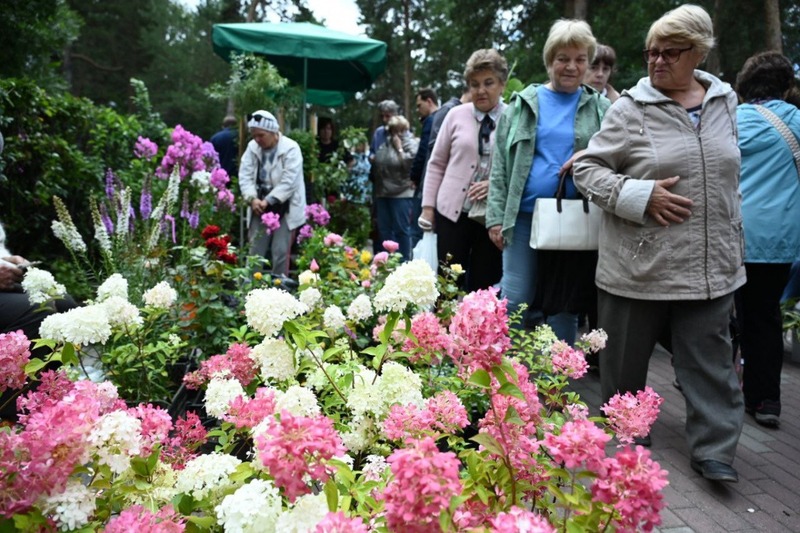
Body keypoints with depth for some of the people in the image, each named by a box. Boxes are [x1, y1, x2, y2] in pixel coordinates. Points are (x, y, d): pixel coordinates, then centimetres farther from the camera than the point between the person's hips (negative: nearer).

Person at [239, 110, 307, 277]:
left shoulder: (290, 149, -11)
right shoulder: (252, 147, 5)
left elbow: (288, 182, -18)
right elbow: (245, 175, 1)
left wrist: (268, 201, -22)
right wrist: (252, 198, -16)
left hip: (284, 209, -4)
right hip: (260, 207, 4)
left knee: (280, 253, -4)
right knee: (255, 252, 5)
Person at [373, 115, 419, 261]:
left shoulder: (411, 144, -4)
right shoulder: (385, 144, 14)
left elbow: (410, 164, -17)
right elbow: (378, 164, 22)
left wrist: (399, 148, -11)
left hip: (402, 194, -6)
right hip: (383, 193, 7)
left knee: (401, 230, -2)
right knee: (384, 229, 10)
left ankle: (403, 262, 6)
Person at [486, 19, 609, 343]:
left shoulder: (601, 109, 8)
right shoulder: (523, 103, 7)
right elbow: (500, 164, 5)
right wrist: (496, 216, -2)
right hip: (524, 216, 0)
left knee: (565, 305, 8)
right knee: (515, 301, 1)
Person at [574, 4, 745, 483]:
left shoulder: (725, 101, 8)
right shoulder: (631, 108, -6)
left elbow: (729, 179, 19)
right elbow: (587, 169, -6)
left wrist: (734, 242, 18)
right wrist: (642, 196, -19)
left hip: (710, 265, 3)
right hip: (640, 263, -3)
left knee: (711, 361, 6)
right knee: (625, 358, 11)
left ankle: (714, 450, 17)